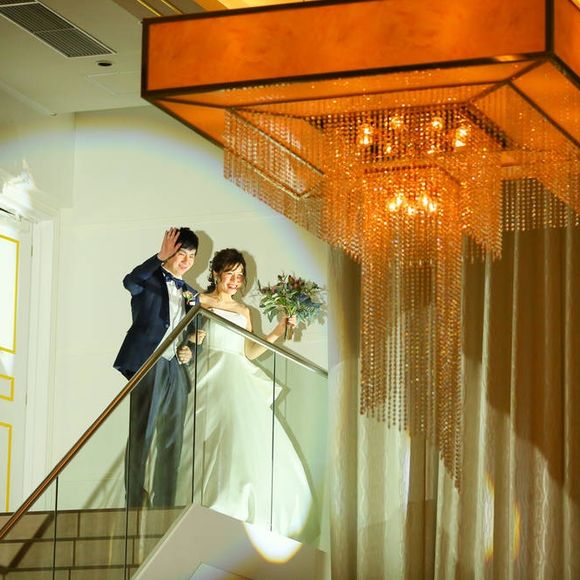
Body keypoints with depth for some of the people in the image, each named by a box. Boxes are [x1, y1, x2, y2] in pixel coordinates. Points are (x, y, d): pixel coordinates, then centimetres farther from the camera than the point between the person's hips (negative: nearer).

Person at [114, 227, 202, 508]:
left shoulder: (192, 294, 22)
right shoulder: (150, 279, 3)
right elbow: (130, 282, -23)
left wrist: (189, 352, 5)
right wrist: (160, 256, -29)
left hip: (176, 371, 7)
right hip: (149, 366, -7)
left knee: (172, 442, 6)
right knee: (140, 437, -10)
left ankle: (164, 508, 9)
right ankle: (134, 504, -12)